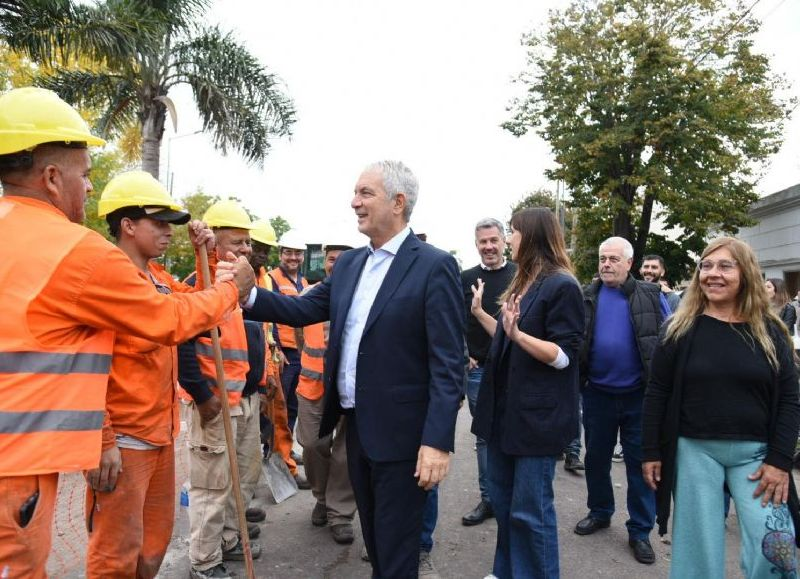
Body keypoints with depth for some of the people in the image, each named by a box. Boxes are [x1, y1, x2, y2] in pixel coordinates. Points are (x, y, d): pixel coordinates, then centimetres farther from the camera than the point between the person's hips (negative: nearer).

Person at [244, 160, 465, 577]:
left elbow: (448, 364, -18)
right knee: (374, 541, 24)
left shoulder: (434, 266, -14)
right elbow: (303, 310, 6)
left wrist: (438, 441, -22)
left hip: (400, 433, -7)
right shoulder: (349, 264, 9)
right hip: (356, 426, 7)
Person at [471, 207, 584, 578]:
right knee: (501, 498, 18)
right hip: (505, 406, 9)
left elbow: (563, 355, -19)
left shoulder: (562, 286, -13)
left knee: (529, 509, 1)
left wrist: (517, 333, -30)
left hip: (536, 413, -9)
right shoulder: (523, 282, 15)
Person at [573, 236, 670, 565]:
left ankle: (640, 531, 21)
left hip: (640, 395, -2)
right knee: (596, 457, 15)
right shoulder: (586, 298, 1)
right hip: (597, 393, 2)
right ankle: (600, 512, 36)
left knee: (640, 463, 7)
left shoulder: (651, 296, -3)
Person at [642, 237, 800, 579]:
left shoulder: (770, 332, 2)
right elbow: (656, 394, 0)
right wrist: (651, 452, -2)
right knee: (698, 549, 7)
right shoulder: (681, 329, -1)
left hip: (755, 452, 1)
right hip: (693, 450, -1)